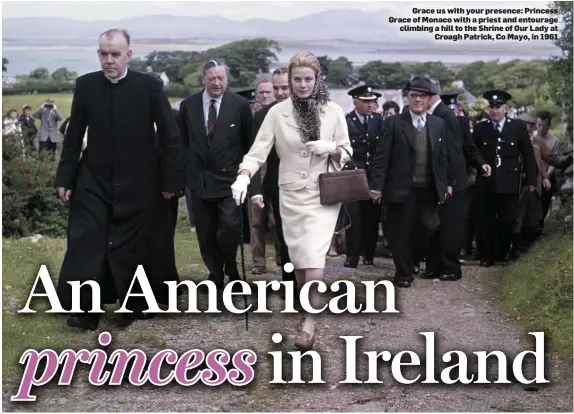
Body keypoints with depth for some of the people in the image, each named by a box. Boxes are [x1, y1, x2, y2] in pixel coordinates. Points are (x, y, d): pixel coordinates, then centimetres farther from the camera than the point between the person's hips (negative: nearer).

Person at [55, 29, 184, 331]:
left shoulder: (149, 86, -8)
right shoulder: (85, 85, -2)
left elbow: (170, 136, -5)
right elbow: (74, 136, 4)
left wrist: (172, 180, -5)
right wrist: (65, 177, 2)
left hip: (138, 184, -1)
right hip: (94, 182, 2)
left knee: (136, 247, 7)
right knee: (86, 244, -3)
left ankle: (134, 306, 22)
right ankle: (84, 309, 3)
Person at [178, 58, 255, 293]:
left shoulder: (240, 104, -2)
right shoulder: (188, 105, 4)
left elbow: (249, 142, 6)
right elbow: (183, 141, 13)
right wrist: (187, 170, 10)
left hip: (229, 177, -2)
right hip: (199, 178, 3)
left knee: (229, 227, -14)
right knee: (206, 234, 6)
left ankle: (231, 271, 11)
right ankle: (215, 276, 20)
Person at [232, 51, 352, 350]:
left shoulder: (333, 111, -1)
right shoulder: (277, 112, -2)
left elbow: (347, 151, 7)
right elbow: (259, 150, -8)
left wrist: (331, 148, -15)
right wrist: (243, 177, -25)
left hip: (323, 193, -1)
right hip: (291, 194, 2)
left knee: (313, 256, -14)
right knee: (299, 257, 9)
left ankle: (310, 320, -7)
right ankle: (309, 306, 31)